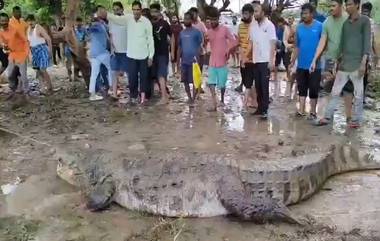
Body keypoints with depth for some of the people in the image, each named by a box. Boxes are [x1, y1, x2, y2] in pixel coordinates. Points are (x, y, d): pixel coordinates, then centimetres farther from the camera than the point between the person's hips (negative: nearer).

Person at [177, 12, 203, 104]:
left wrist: (197, 57, -15)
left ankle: (194, 98, 8)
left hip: (193, 61, -5)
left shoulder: (197, 32, -4)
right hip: (184, 61, 5)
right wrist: (178, 60, 12)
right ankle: (189, 98, 21)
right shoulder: (182, 33, 11)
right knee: (185, 81, 9)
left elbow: (200, 46, -4)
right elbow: (180, 47, 15)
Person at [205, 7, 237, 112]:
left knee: (222, 84, 6)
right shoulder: (208, 32, 6)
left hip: (222, 62, -3)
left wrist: (228, 50, -17)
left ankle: (222, 100, 32)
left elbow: (234, 42, -4)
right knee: (211, 83, -6)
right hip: (212, 63, 3)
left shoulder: (225, 29, -5)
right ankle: (214, 105, -3)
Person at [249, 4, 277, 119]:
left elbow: (273, 44, -8)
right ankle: (260, 107, 19)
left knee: (264, 86, -5)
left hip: (265, 60, -6)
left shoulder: (269, 25, -6)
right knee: (258, 86, 10)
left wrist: (271, 60, -14)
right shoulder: (253, 25, 10)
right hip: (255, 60, 6)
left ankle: (265, 110, -1)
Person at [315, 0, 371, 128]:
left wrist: (363, 62, -14)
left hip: (357, 64, -5)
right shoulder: (345, 23, 13)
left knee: (358, 94, 3)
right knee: (335, 91, 6)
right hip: (344, 64, 5)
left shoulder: (365, 20, -2)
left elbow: (367, 42, -7)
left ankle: (356, 120, 12)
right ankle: (327, 117, 11)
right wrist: (340, 59, 10)